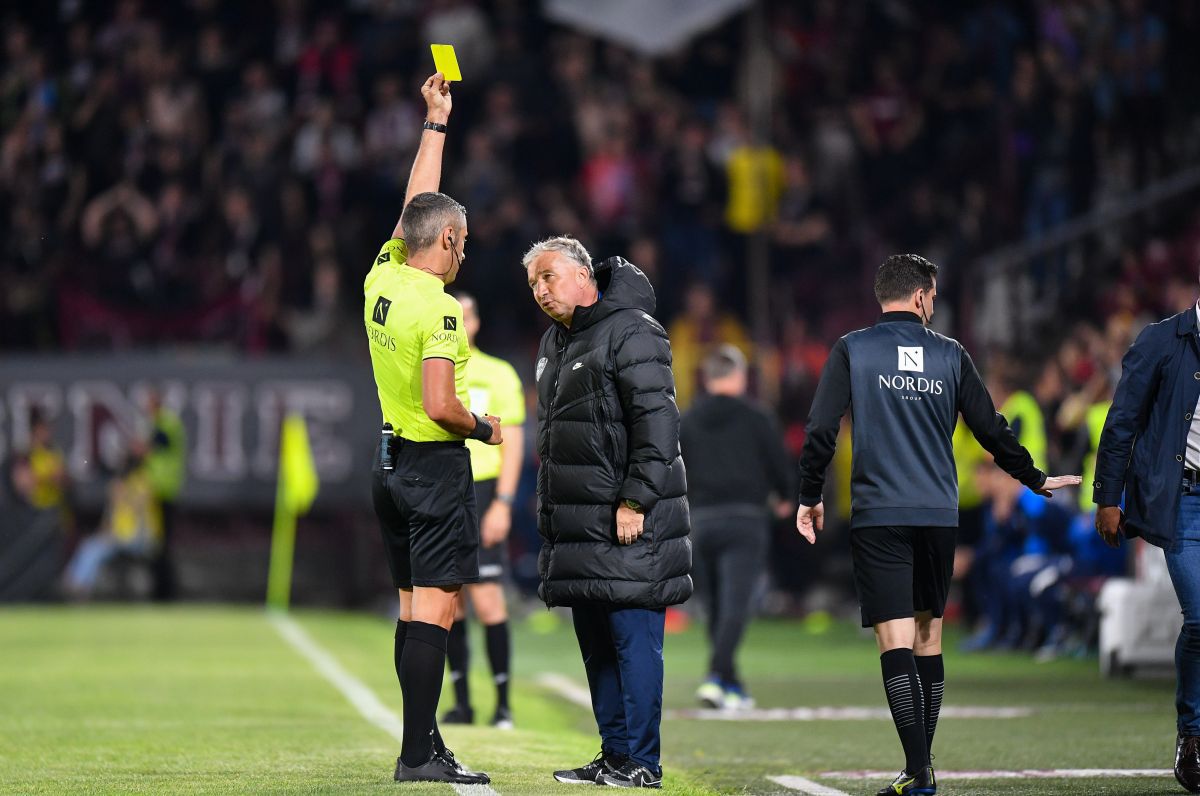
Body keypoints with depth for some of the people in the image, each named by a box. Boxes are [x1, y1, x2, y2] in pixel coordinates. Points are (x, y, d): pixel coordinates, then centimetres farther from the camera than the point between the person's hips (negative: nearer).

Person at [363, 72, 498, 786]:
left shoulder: (382, 279, 5)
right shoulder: (438, 308, -16)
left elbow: (417, 203, 20)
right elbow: (439, 406, -22)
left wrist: (437, 122, 25)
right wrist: (485, 428, -3)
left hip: (390, 462, 9)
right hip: (435, 464, -9)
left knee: (415, 607, 11)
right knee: (434, 610, -9)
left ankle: (425, 744, 12)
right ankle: (420, 754, -12)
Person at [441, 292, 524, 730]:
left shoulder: (497, 374, 3)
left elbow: (513, 442, 1)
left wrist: (502, 503, -8)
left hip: (482, 494, -3)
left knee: (488, 600, -9)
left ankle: (502, 703, -4)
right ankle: (461, 701, 9)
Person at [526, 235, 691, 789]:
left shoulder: (631, 331, -11)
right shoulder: (555, 343, 19)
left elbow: (657, 421, -17)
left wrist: (635, 500, -20)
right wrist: (549, 513, 21)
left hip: (627, 521, -9)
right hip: (578, 527, 10)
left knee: (633, 639, -8)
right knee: (596, 643, 12)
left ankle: (640, 763, -6)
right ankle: (614, 754, 18)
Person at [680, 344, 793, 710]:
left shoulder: (686, 421, 7)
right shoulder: (756, 419, 0)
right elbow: (780, 465, 3)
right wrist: (785, 499, 23)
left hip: (701, 522, 3)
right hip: (745, 519, -3)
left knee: (716, 609, 13)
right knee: (735, 607, -10)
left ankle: (732, 685, 16)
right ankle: (716, 677, -26)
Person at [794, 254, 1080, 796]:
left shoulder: (852, 351, 0)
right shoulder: (951, 356, 6)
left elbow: (821, 430, -4)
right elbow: (991, 430, 10)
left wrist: (810, 498, 8)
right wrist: (1035, 480, 25)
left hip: (878, 516, -3)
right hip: (939, 516, 3)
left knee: (896, 641, -8)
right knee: (929, 637, 15)